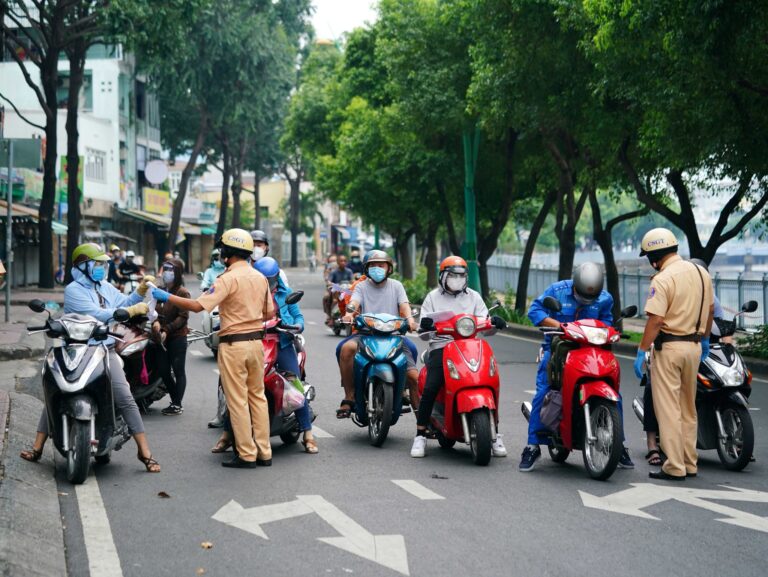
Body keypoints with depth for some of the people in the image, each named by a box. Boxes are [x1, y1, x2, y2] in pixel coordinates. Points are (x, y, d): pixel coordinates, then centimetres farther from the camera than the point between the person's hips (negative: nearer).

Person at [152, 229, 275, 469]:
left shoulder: (228, 279, -14)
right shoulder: (260, 278, 8)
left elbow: (198, 305, -20)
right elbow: (269, 313, 14)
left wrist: (167, 297, -12)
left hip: (233, 344, -7)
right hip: (256, 342, 7)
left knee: (237, 401, 0)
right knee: (258, 396, 13)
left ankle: (247, 455, 3)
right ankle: (264, 453, 14)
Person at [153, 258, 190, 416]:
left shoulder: (182, 292, -7)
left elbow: (183, 317, -14)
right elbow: (156, 311, 12)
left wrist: (166, 330, -21)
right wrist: (156, 322, -10)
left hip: (177, 337, -7)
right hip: (163, 338, 7)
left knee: (178, 371, -1)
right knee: (164, 371, 8)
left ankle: (177, 405, 5)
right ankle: (175, 401, 22)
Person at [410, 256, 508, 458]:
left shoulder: (473, 296, 18)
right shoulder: (433, 297, 14)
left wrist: (494, 322, -13)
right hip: (441, 347, -1)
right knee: (430, 388, -23)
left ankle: (494, 434, -8)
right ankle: (420, 435, -12)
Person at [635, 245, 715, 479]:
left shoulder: (663, 279, -15)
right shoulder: (701, 272, 8)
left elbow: (656, 320, -21)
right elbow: (710, 309, 17)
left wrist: (641, 352, -17)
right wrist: (705, 339, 29)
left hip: (668, 347, -7)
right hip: (694, 345, 7)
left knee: (668, 409, -2)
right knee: (688, 408, 16)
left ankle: (674, 468, -2)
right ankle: (690, 463, 21)